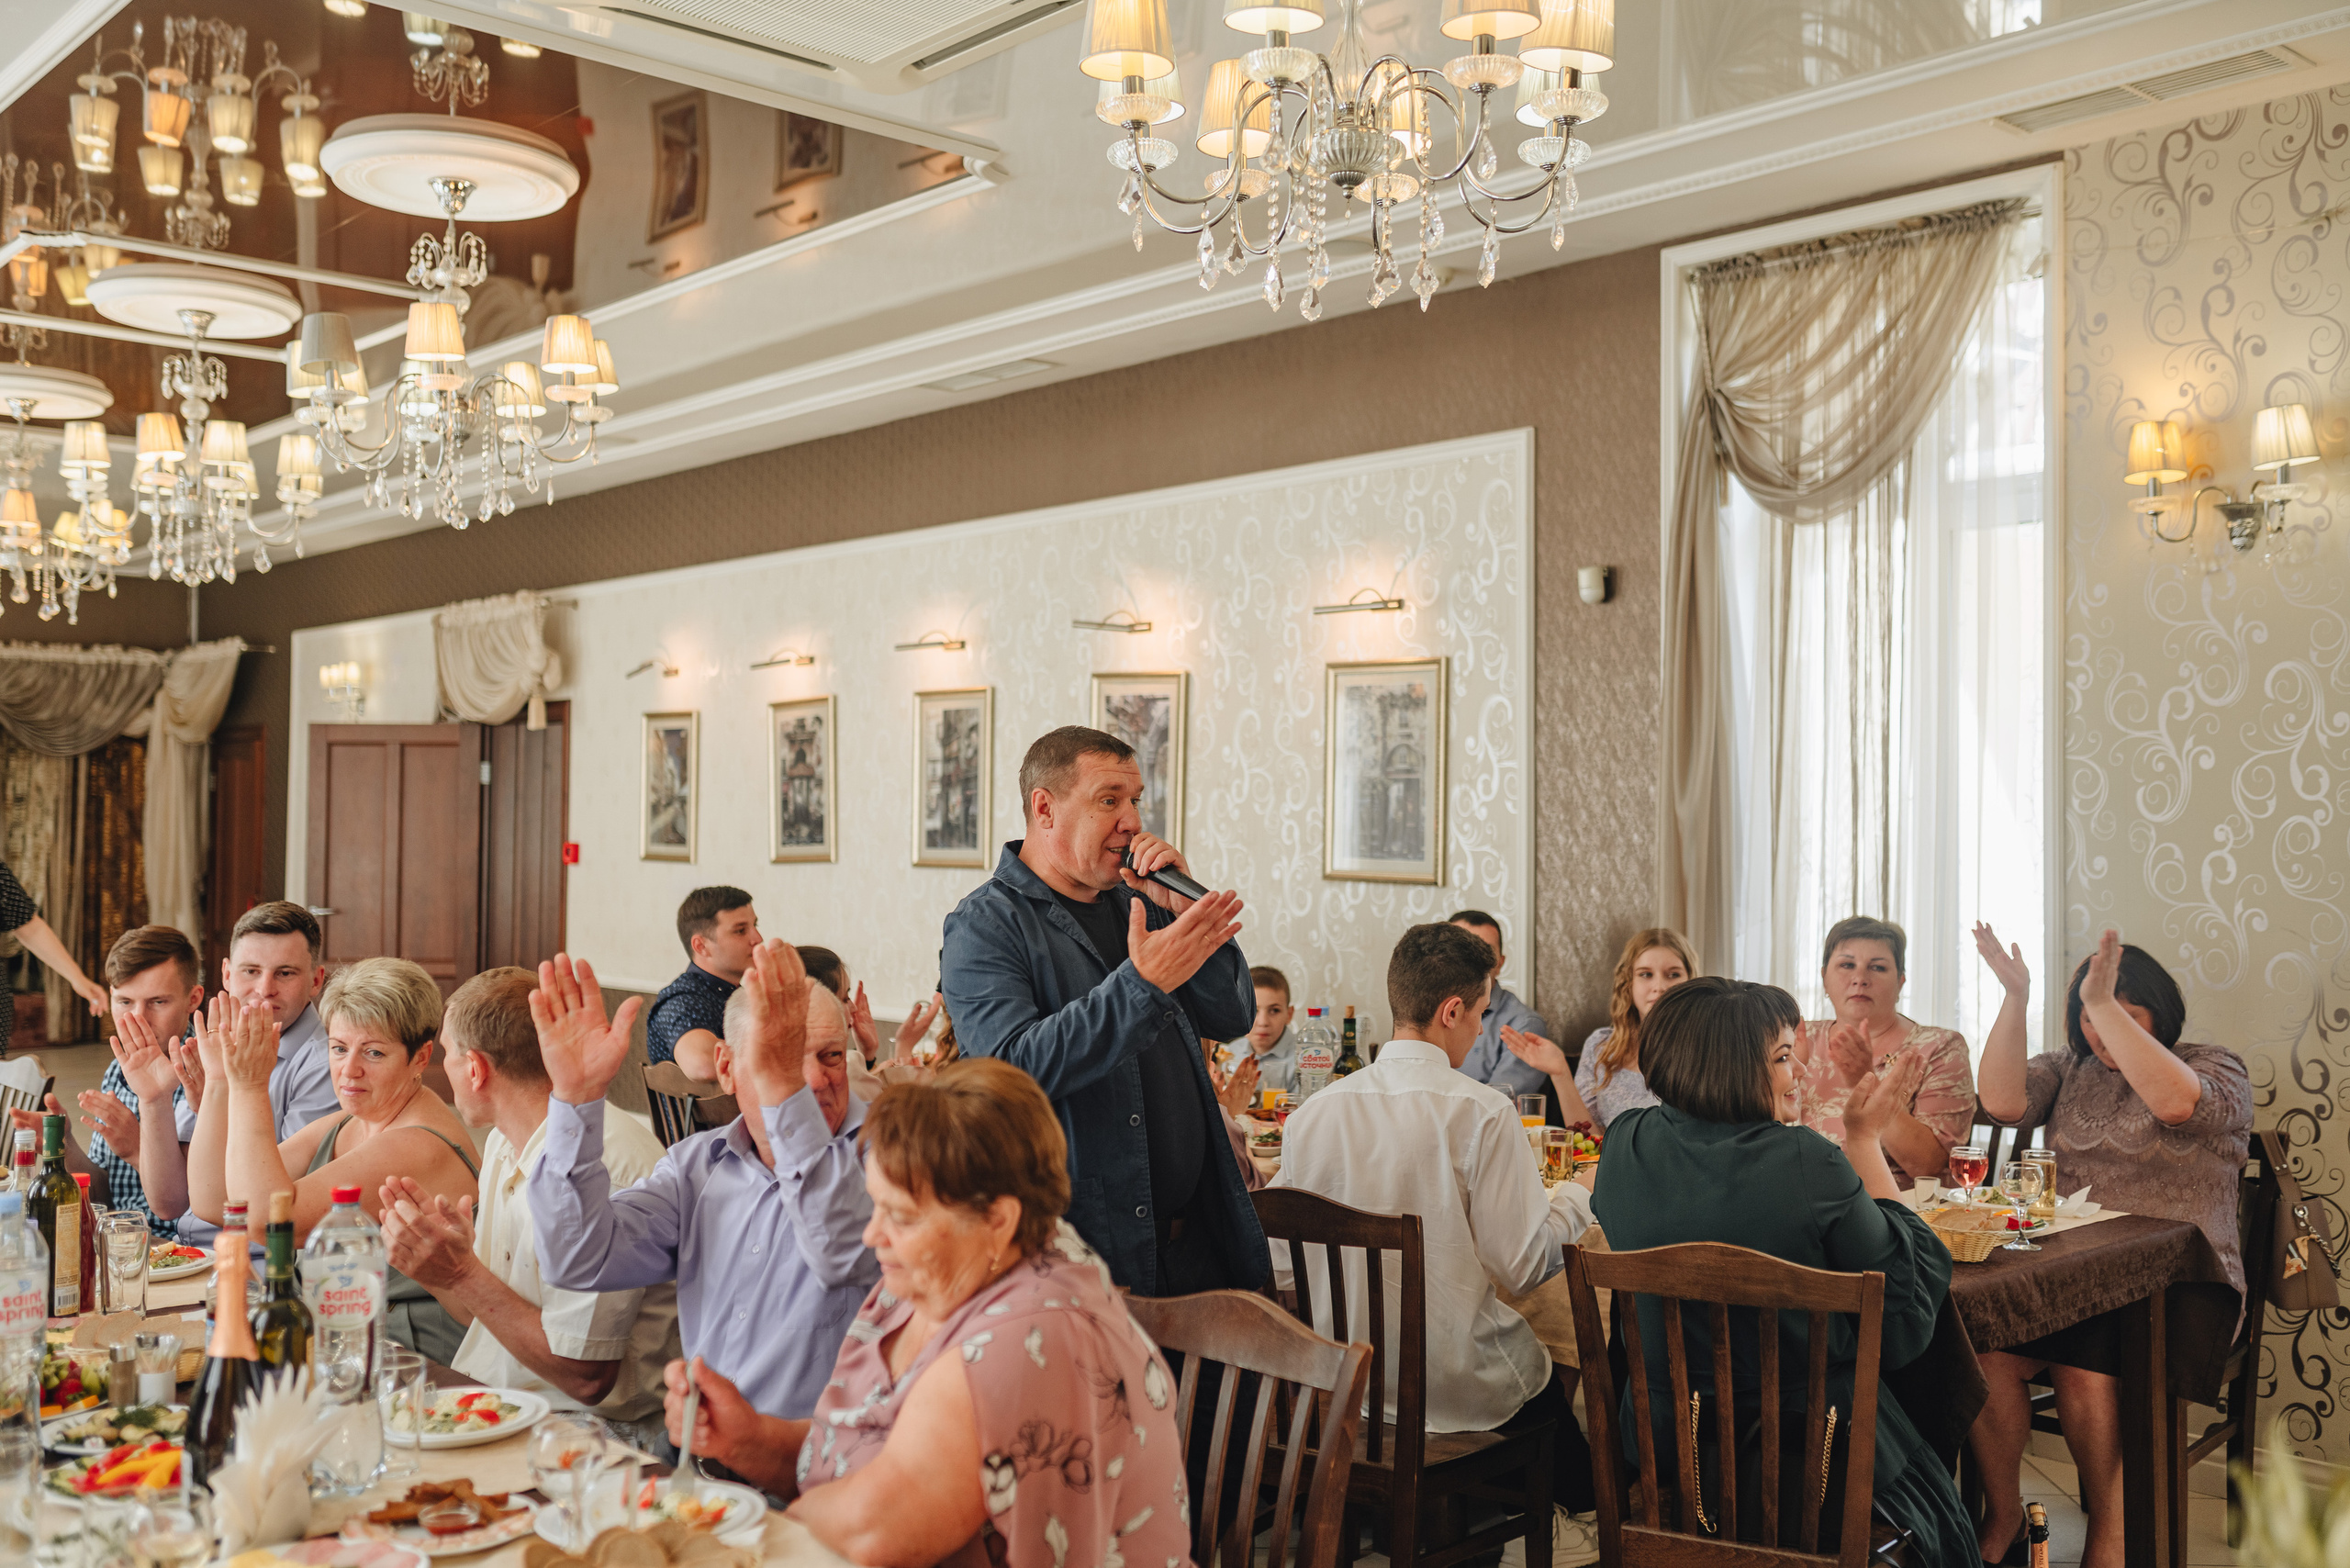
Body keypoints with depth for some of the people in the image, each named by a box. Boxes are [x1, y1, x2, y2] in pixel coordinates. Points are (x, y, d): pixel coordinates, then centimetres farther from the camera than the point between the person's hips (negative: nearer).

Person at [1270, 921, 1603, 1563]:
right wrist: (1575, 1199, 3)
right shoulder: (1482, 1112, -18)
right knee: (1565, 1371, 27)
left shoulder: (1313, 1113, -5)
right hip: (1458, 1389, -5)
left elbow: (1280, 1268, 1)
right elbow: (1522, 1265, -15)